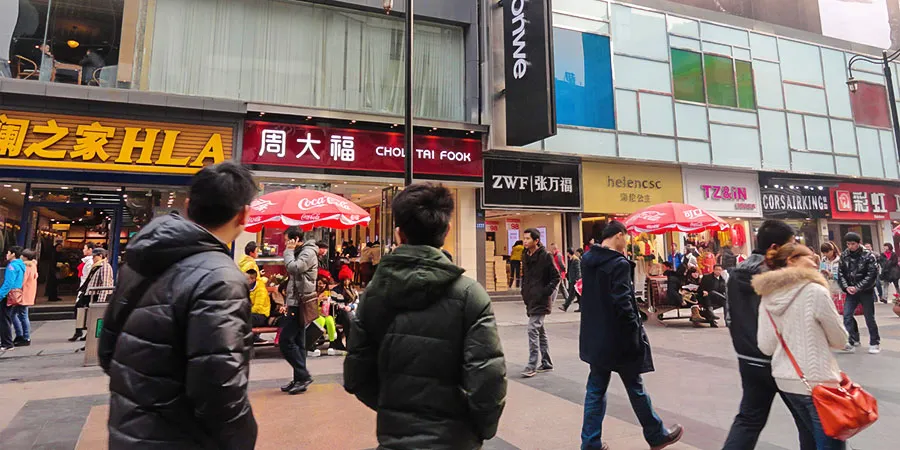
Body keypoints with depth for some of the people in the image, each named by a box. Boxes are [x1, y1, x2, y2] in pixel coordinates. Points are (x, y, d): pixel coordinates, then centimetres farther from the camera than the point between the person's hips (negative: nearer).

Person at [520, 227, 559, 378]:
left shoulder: (545, 256, -12)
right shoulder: (525, 256, 10)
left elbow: (556, 277, -10)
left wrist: (545, 292, -15)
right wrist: (524, 292, 10)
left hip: (541, 301, -8)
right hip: (531, 300, 8)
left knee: (532, 329, -11)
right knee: (539, 330, 15)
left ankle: (532, 366, -4)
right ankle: (546, 363, 26)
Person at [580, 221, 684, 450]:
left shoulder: (587, 259, 4)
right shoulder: (619, 263, -19)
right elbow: (623, 304, -22)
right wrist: (637, 332, -13)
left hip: (595, 336, 7)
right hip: (618, 338, -7)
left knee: (596, 388, 12)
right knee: (635, 388, 12)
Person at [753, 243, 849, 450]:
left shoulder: (767, 298, 0)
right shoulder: (815, 291, -14)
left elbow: (766, 347, 0)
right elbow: (840, 339, -3)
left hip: (785, 380, 6)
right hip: (817, 380, -6)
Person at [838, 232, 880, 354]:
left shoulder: (868, 255, -10)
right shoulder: (844, 256, 0)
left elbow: (872, 274, -14)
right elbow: (841, 273, 4)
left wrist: (857, 288, -18)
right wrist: (846, 287, -10)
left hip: (866, 291, -3)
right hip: (851, 291, 3)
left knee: (869, 317, 5)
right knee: (847, 315, -7)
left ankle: (875, 342, 20)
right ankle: (853, 340, 1)